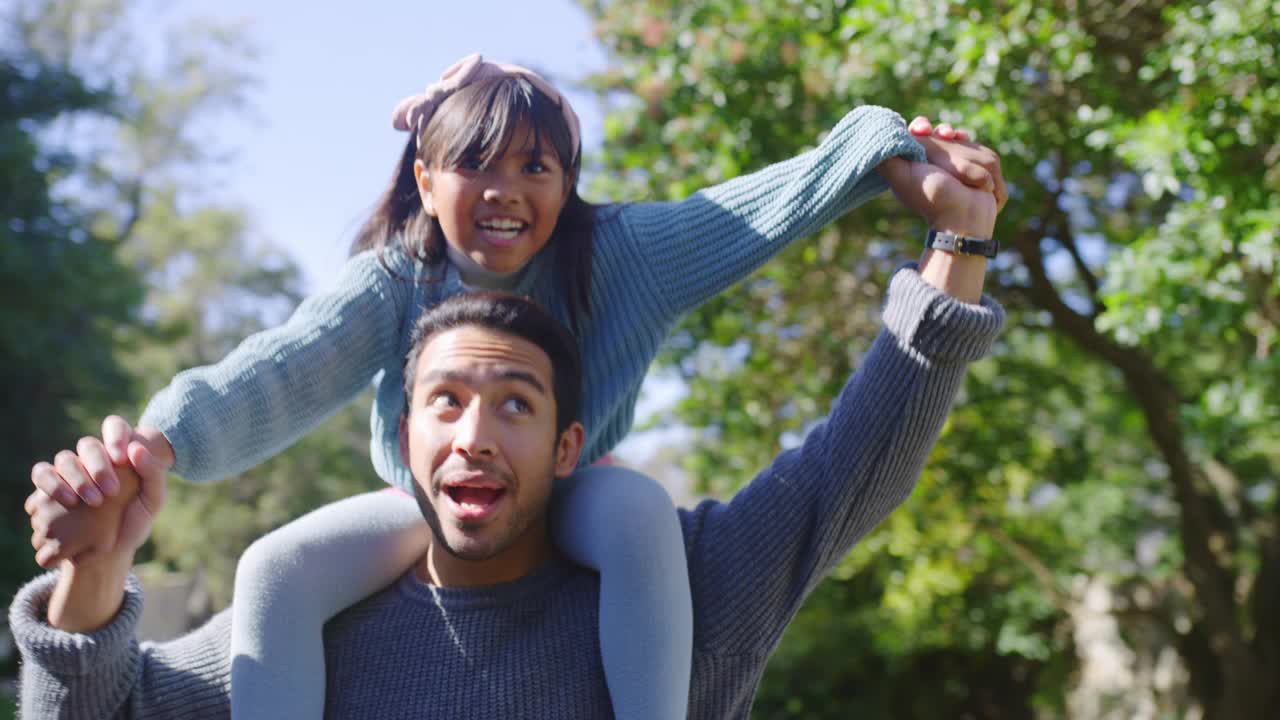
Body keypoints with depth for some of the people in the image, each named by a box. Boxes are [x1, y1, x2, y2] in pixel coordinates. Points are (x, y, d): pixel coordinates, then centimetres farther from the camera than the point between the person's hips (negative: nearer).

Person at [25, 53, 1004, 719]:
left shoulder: (616, 255, -19)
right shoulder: (395, 284, -20)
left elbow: (765, 206, -27)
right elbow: (279, 372, -36)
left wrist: (889, 144, -41)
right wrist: (161, 439, -54)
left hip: (568, 503, -1)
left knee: (640, 506, -37)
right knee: (276, 568, -24)